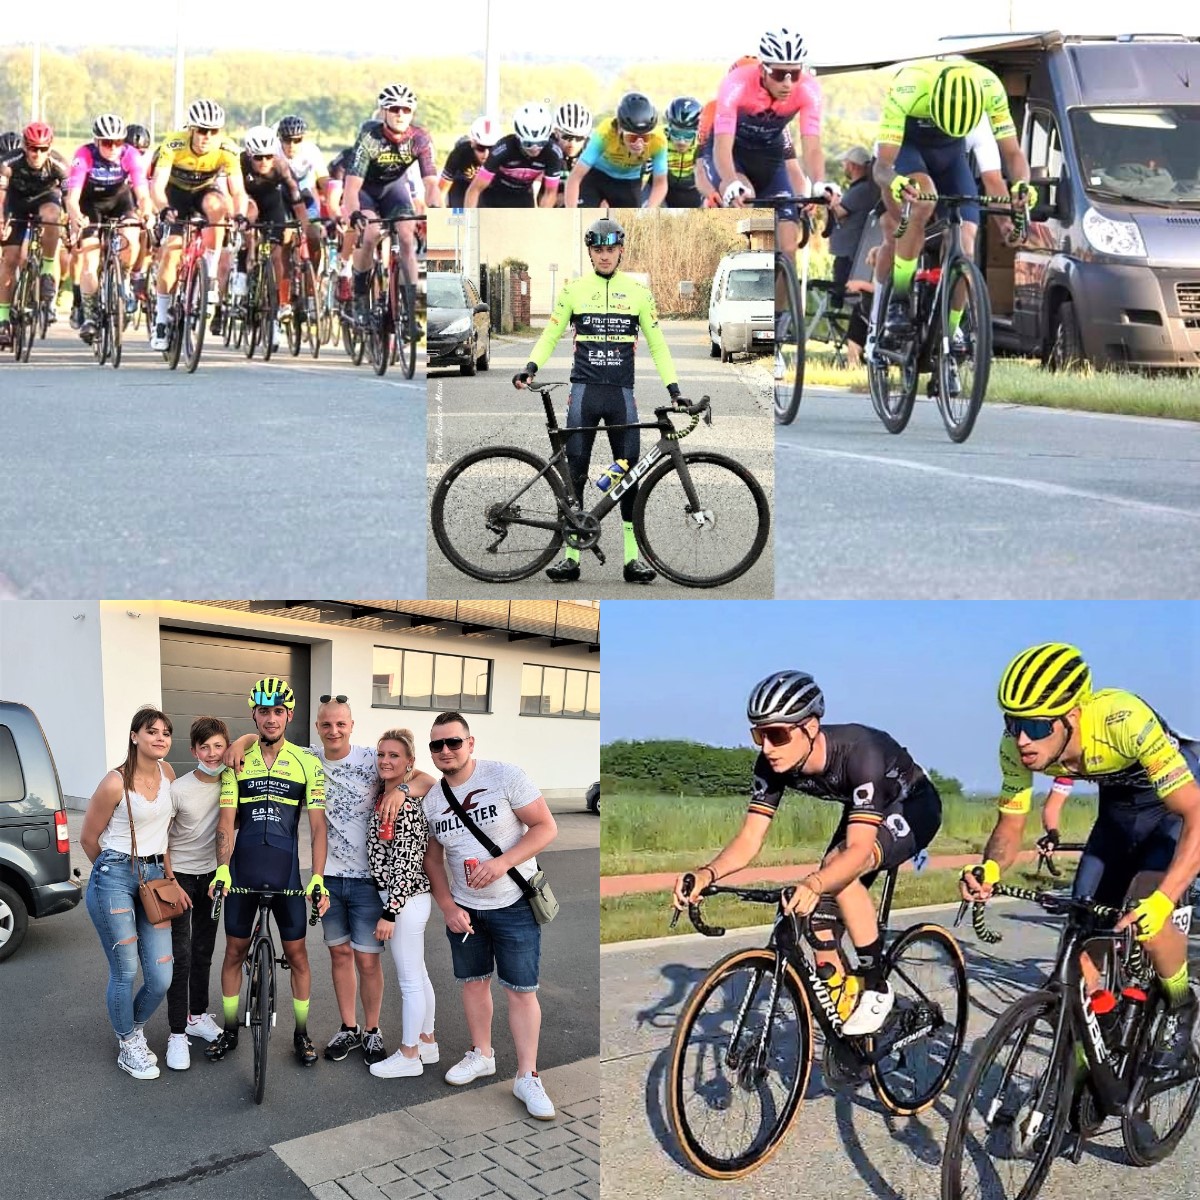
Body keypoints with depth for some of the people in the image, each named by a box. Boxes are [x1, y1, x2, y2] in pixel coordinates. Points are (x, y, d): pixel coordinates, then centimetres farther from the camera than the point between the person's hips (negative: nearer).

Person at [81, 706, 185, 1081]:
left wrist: (170, 877, 11)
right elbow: (88, 839, -2)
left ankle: (135, 1032, 31)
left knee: (161, 978, 2)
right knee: (125, 973, 0)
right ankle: (128, 1047, 23)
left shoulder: (167, 774, 5)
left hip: (154, 878, 5)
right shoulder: (115, 783, -13)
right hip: (114, 879, -5)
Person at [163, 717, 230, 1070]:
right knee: (181, 956, -6)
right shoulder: (179, 789, -17)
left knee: (204, 952, 16)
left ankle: (197, 1016, 31)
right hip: (181, 877, -4)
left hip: (212, 876, 4)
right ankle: (177, 1034, 0)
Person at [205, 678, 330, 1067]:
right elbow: (226, 820, -4)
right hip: (242, 872, 1)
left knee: (297, 953, 4)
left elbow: (318, 825, -6)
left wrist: (318, 878, -16)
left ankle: (302, 1034, 19)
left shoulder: (307, 763, -3)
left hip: (286, 874, -1)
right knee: (234, 951, 10)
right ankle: (230, 1032, 25)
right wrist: (222, 869, -18)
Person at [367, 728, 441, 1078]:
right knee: (418, 975, 19)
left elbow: (406, 864, -21)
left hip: (406, 901, -9)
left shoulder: (404, 805, -20)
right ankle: (427, 1042, 31)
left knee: (410, 980, 3)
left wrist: (390, 913, -20)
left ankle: (409, 1055, 14)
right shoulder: (384, 795, 5)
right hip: (405, 900, 9)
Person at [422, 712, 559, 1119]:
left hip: (514, 905, -4)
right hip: (463, 909, 5)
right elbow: (433, 859, 9)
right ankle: (481, 1054, 34)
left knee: (521, 991, -3)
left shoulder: (505, 776, -16)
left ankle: (527, 1077, 7)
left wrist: (502, 862, -26)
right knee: (473, 982, 15)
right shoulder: (431, 799, 0)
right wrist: (447, 907, -4)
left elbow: (546, 826, -15)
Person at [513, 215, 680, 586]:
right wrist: (530, 368, -8)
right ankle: (571, 555, 5)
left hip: (622, 393, 0)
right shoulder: (573, 290, 5)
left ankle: (633, 557, 5)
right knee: (574, 473, -1)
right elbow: (550, 336, 9)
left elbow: (657, 345, 10)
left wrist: (674, 389, 1)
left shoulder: (638, 292, 6)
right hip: (584, 390, 0)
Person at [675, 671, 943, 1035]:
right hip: (865, 812, 7)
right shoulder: (772, 765, -22)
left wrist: (813, 884, -64)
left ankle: (877, 990, -15)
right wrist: (708, 873, -41)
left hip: (914, 807, -7)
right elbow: (749, 839, -21)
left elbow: (859, 849, -46)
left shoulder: (859, 752, -39)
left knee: (840, 869, -30)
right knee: (822, 902, -7)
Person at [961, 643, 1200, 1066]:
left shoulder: (1124, 720, -41)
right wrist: (988, 869, -35)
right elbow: (1011, 824, -12)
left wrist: (1162, 900, -52)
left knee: (1144, 919, -25)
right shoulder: (1016, 747, -25)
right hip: (1118, 808, 5)